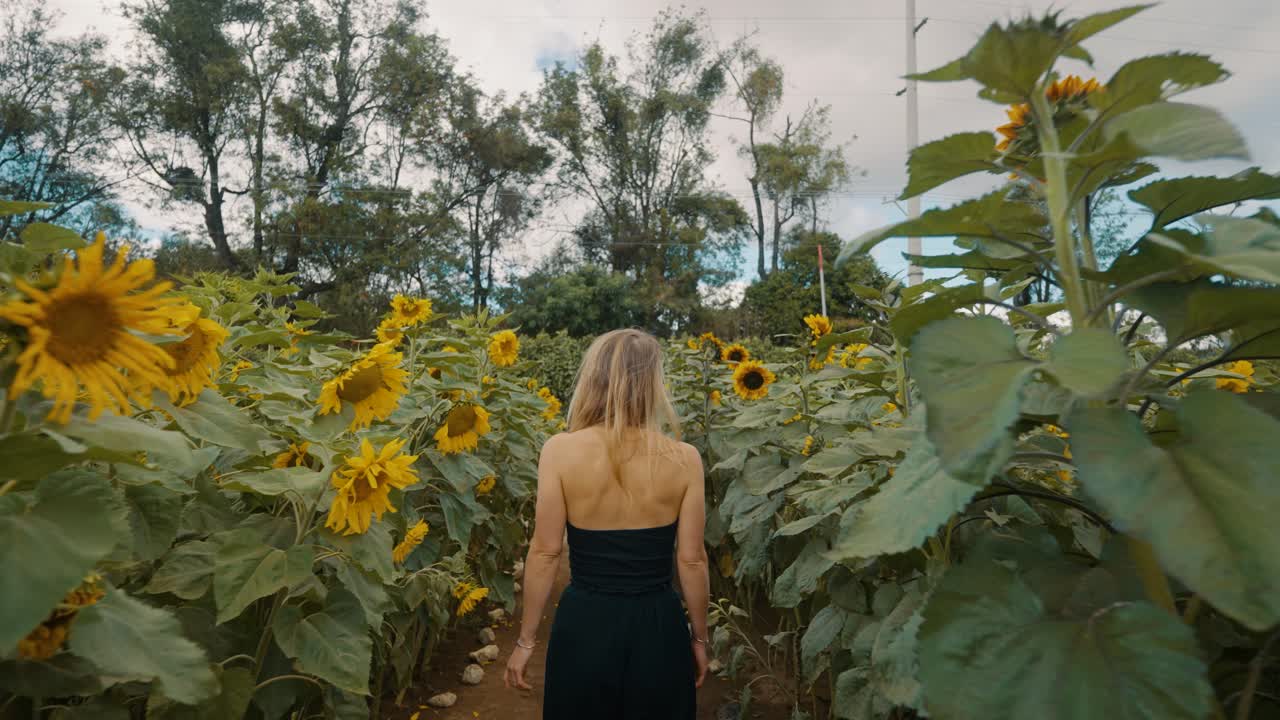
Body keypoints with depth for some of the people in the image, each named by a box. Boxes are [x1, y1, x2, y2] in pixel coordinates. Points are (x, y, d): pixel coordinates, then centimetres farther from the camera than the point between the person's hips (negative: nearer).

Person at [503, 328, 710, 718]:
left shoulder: (560, 450, -13)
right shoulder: (684, 459, -11)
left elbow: (544, 553, -9)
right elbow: (692, 560, -5)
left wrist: (525, 640, 4)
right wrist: (700, 637, 10)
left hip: (583, 624, 0)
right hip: (658, 628, 1)